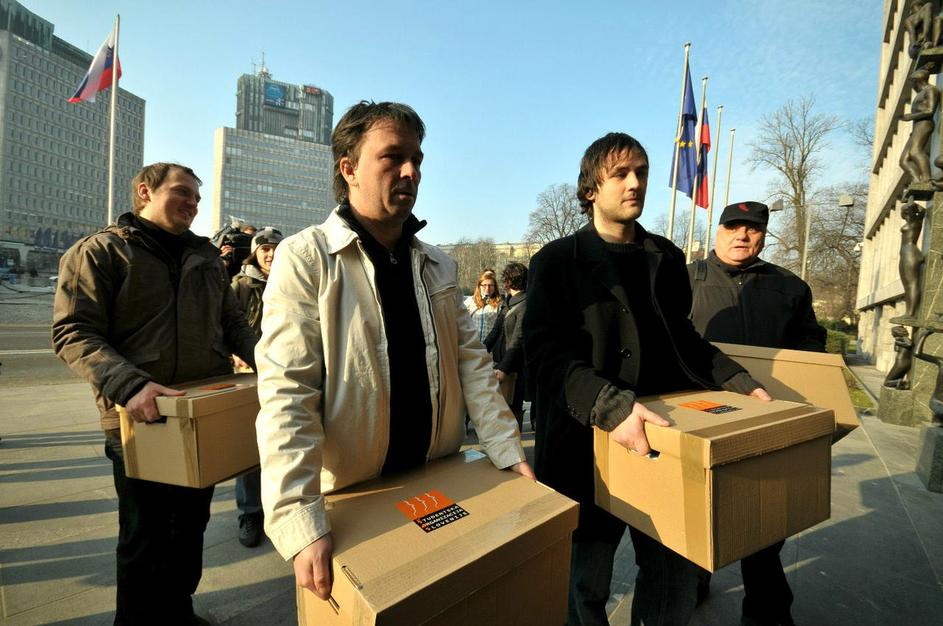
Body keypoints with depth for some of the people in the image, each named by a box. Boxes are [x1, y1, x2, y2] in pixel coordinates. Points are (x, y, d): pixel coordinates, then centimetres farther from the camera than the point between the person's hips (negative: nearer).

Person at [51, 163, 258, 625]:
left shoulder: (206, 255, 13)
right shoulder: (100, 250, -3)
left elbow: (232, 322, 14)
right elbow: (73, 333, -11)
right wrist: (130, 384, -27)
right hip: (140, 420, -5)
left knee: (191, 527, 19)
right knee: (145, 538, 9)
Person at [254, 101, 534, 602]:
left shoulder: (439, 265, 4)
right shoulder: (306, 258, -12)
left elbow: (471, 364, 3)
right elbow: (286, 393, -18)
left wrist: (509, 452, -4)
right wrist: (301, 523, -24)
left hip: (439, 487, 5)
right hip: (349, 499, -4)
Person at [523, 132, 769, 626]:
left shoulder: (667, 258, 12)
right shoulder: (558, 261, -5)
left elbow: (682, 339, 19)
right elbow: (546, 354, -16)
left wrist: (738, 381, 6)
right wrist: (612, 405, -29)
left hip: (664, 441, 5)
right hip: (588, 448, -4)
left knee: (676, 577, 16)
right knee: (586, 585, 14)